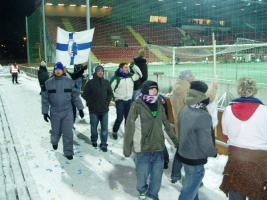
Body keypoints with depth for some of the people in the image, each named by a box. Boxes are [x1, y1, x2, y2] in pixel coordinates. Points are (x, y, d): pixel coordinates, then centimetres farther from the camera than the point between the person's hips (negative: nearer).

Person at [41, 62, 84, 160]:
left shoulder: (69, 81, -3)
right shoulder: (48, 83, -4)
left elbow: (75, 96, 1)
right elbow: (45, 98, 0)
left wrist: (80, 108, 0)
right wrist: (45, 112, -2)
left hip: (67, 111, 0)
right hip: (54, 112, 0)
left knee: (68, 133, 1)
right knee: (56, 131, 15)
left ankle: (68, 152, 14)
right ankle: (54, 142, 48)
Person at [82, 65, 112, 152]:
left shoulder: (106, 82, 6)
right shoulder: (90, 83, -4)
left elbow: (110, 93, 16)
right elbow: (85, 94, 0)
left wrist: (108, 101, 4)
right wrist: (90, 102, -5)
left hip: (104, 109, 2)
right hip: (93, 109, -2)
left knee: (104, 128, 2)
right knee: (94, 127, 11)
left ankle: (104, 144, 11)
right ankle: (94, 140, 34)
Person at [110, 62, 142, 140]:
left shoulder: (130, 76, 5)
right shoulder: (116, 78, -10)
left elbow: (139, 75, 10)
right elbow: (110, 89, -6)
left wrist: (134, 66, 1)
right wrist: (115, 97, -7)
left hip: (129, 101, 5)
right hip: (120, 101, -5)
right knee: (120, 118, -4)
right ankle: (114, 132, 17)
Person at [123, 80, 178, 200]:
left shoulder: (159, 105, 3)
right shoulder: (137, 106, -12)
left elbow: (166, 124, 13)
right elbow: (129, 128, -11)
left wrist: (175, 140, 17)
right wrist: (127, 148, -10)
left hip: (158, 147, 4)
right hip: (143, 149, -4)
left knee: (157, 175, 13)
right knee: (142, 174, 11)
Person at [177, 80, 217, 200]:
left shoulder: (184, 109, -6)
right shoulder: (203, 116, -31)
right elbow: (205, 145, -27)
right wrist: (214, 153, -6)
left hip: (183, 154, 8)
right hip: (195, 160, -8)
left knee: (191, 183, 30)